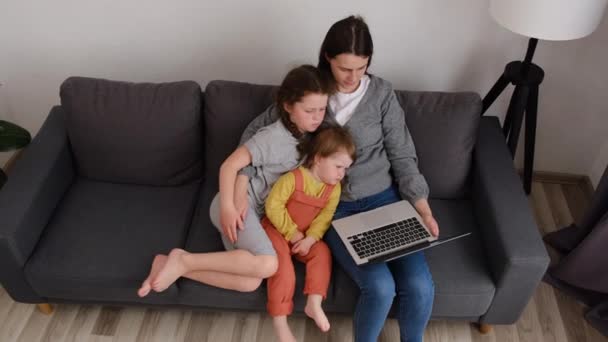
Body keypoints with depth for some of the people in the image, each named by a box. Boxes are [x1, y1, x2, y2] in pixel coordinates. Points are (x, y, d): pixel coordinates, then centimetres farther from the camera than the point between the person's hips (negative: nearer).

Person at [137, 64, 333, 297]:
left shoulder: (305, 136, 7)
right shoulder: (273, 136, -16)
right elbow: (229, 165, -16)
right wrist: (228, 207, -23)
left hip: (257, 211, 8)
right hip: (236, 203, -8)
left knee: (250, 283, -11)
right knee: (267, 265, -28)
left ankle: (172, 266, -5)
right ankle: (183, 261, -15)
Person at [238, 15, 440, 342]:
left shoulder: (382, 93, -2)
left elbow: (402, 154, 2)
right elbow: (256, 130, 3)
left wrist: (420, 203, -8)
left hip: (383, 198, 2)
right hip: (335, 207, -1)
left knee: (419, 286, -15)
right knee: (380, 287, -23)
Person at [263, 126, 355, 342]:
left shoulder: (334, 188, -4)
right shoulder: (293, 178, -22)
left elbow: (324, 217, -7)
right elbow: (273, 205, -21)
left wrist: (310, 239, -22)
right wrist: (292, 232, -19)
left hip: (306, 236, 5)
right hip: (277, 229, -5)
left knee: (323, 253, -18)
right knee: (283, 265, -21)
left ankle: (314, 303, -14)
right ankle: (279, 321, -14)